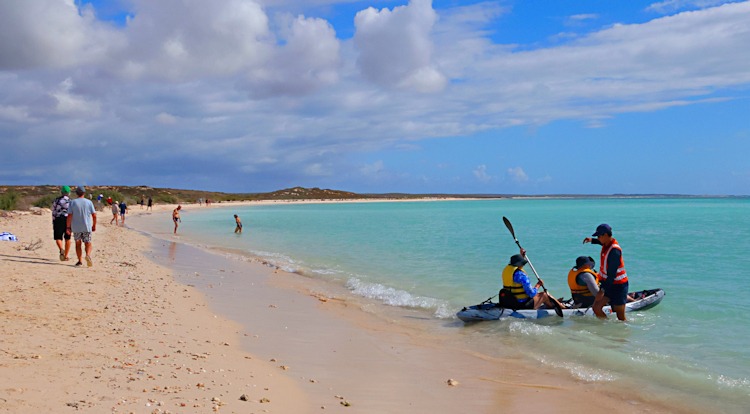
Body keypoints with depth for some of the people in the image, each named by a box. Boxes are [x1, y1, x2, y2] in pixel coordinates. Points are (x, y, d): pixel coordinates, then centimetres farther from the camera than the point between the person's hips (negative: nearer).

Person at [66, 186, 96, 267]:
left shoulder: (73, 202, -1)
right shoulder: (89, 202, 1)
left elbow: (69, 216, -7)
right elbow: (94, 215, -1)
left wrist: (68, 227, -3)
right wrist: (94, 225, 10)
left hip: (76, 227, 0)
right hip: (87, 227, 0)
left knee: (78, 244, 13)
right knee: (88, 244, 4)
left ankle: (79, 261, 12)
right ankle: (88, 255, -24)